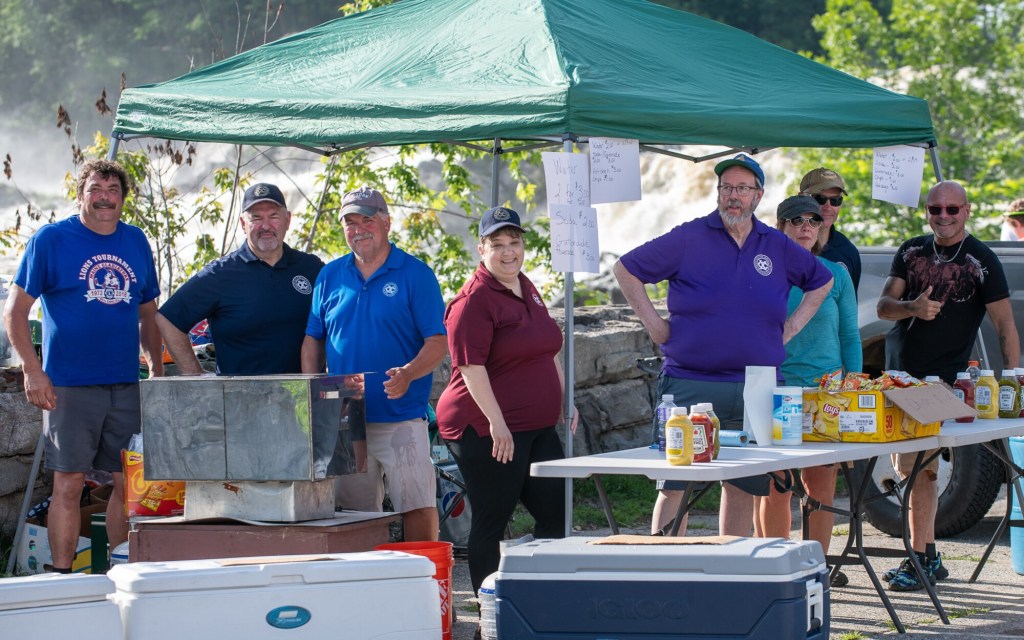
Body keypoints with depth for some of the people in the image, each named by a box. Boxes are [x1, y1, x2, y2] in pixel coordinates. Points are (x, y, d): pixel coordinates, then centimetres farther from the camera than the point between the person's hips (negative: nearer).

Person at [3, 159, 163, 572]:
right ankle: (62, 577, 3)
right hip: (69, 385, -4)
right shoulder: (51, 239, -2)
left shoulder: (136, 242, 12)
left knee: (129, 483, 5)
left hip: (126, 384, 4)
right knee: (69, 482, -3)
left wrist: (157, 369, 11)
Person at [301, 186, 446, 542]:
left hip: (402, 418, -4)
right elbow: (312, 341, 15)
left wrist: (408, 374, -22)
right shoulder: (330, 275, 12)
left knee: (418, 508, -10)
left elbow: (437, 342, -3)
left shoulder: (415, 274, 0)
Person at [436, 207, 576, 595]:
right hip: (486, 428, -9)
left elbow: (548, 350, 26)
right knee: (491, 522, -2)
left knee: (556, 512, 9)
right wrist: (496, 422, -24)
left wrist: (564, 398, 21)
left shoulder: (527, 289, 15)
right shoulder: (475, 300, -13)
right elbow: (471, 365, -20)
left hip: (536, 427, 9)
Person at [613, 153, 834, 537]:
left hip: (757, 389, 4)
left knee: (744, 487, 8)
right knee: (675, 486, -6)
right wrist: (653, 323, 0)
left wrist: (793, 325, 15)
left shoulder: (778, 247, 10)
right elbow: (625, 269, 4)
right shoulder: (688, 238, -1)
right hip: (691, 386, -4)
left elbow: (822, 281, 26)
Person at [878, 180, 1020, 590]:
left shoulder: (982, 262, -5)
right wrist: (912, 307, -19)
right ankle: (929, 559, 18)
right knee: (910, 470, 9)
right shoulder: (912, 252, 9)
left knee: (919, 469, -12)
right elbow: (884, 306, 4)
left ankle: (919, 562, -7)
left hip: (942, 382, -6)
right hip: (899, 373, 6)